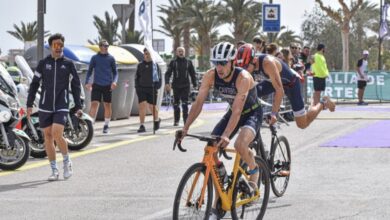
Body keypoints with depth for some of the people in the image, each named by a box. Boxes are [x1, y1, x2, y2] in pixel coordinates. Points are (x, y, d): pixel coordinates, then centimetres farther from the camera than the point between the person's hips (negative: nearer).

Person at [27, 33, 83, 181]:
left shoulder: (68, 64, 4)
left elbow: (76, 85, 7)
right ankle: (54, 170, 12)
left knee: (57, 134, -18)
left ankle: (67, 162, 5)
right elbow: (34, 84, 9)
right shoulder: (43, 63, 6)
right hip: (45, 107, 2)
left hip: (62, 107, -2)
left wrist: (78, 106, 3)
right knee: (48, 137, 4)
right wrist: (29, 104, 4)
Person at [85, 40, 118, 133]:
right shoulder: (94, 58, 5)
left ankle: (106, 126, 18)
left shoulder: (111, 58, 6)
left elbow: (115, 72, 10)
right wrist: (87, 82, -5)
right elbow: (89, 71, 9)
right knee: (94, 104, -11)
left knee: (107, 105, 6)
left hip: (108, 86, 1)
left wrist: (114, 81, -8)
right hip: (96, 85, -1)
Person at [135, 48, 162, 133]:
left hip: (152, 89, -1)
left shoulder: (155, 65, 2)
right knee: (142, 106, -8)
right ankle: (142, 126, -5)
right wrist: (137, 87, 5)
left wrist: (157, 87, -6)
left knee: (152, 106, 6)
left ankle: (156, 120, 35)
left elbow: (159, 77, 4)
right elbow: (137, 77, 15)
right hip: (142, 88, 1)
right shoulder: (140, 65, 8)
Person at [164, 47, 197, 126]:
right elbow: (168, 73, -1)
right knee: (176, 104, 6)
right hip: (176, 86, 1)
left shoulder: (188, 62, 9)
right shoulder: (173, 62, 5)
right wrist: (167, 83, -16)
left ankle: (186, 120, -11)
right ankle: (176, 121, 16)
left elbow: (193, 74, 14)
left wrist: (194, 84, 11)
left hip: (185, 86, -1)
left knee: (185, 104, -10)